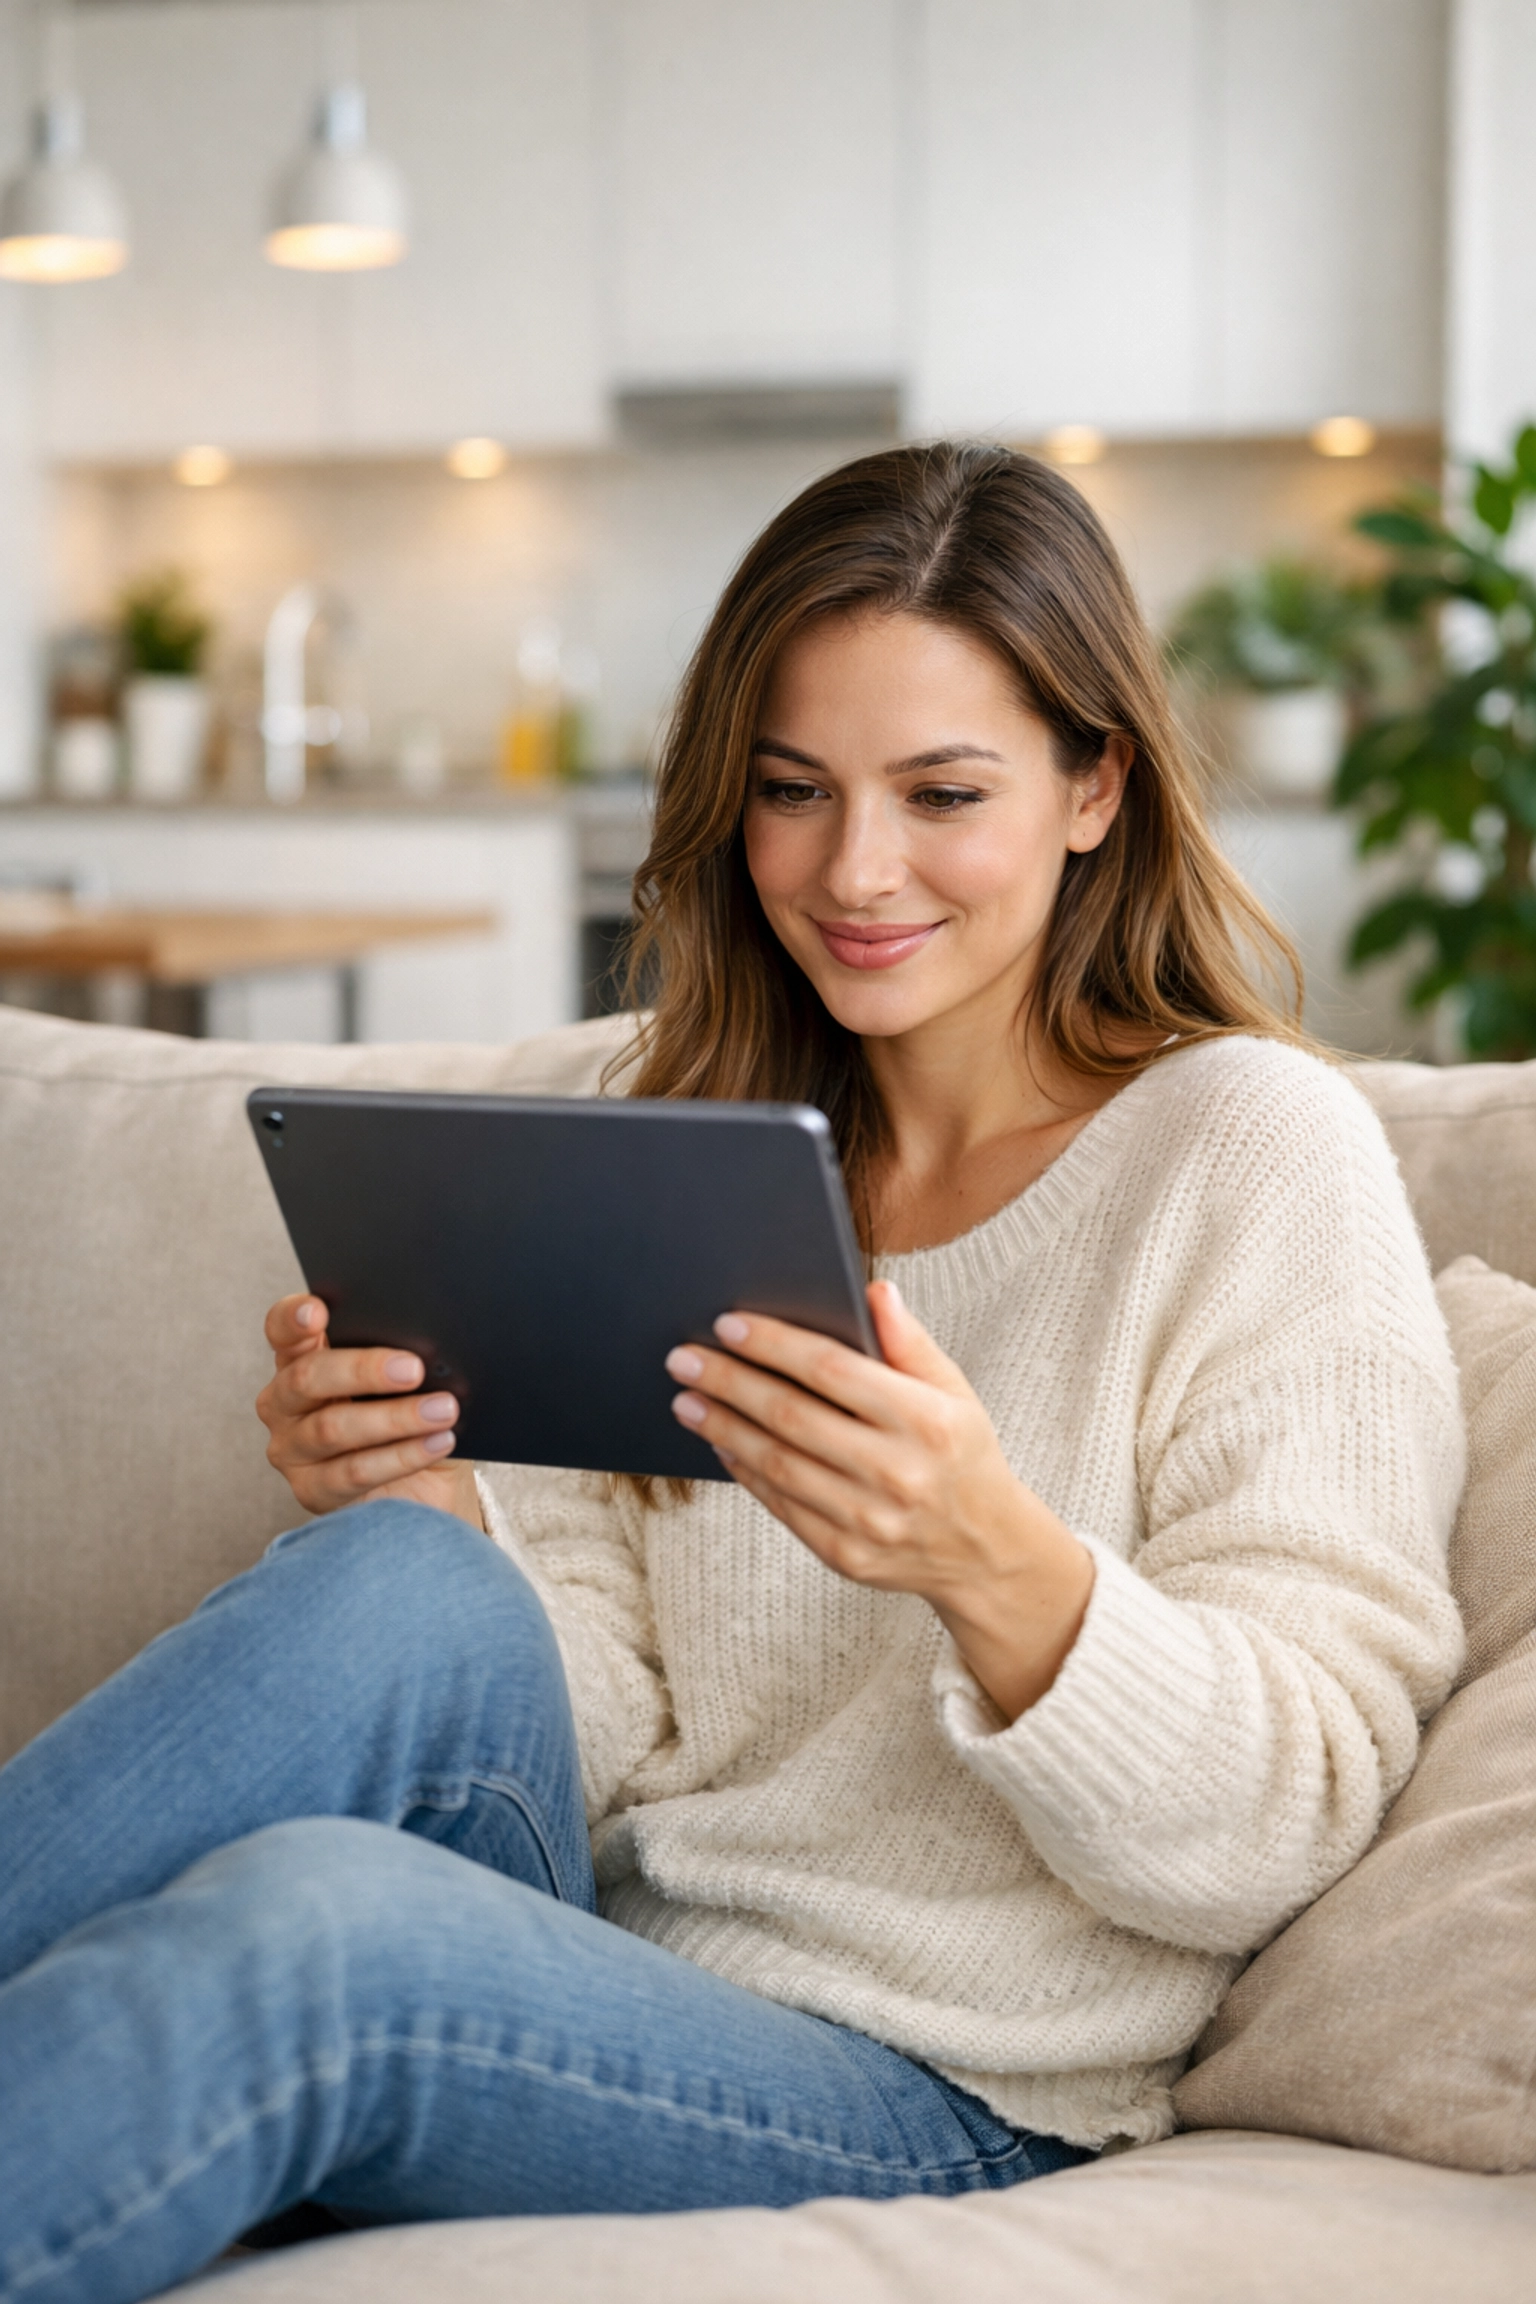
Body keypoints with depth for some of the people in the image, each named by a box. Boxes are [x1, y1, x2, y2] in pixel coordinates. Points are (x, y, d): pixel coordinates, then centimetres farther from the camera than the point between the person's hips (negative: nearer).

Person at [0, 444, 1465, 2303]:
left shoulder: (1254, 1149, -4)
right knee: (401, 1586, -27)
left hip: (933, 2100, -4)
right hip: (601, 1977, 5)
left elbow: (1275, 1833, -10)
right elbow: (612, 1711, 7)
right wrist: (429, 1515, -14)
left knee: (301, 1919, -32)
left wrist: (999, 1565, -28)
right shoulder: (673, 1122, 11)